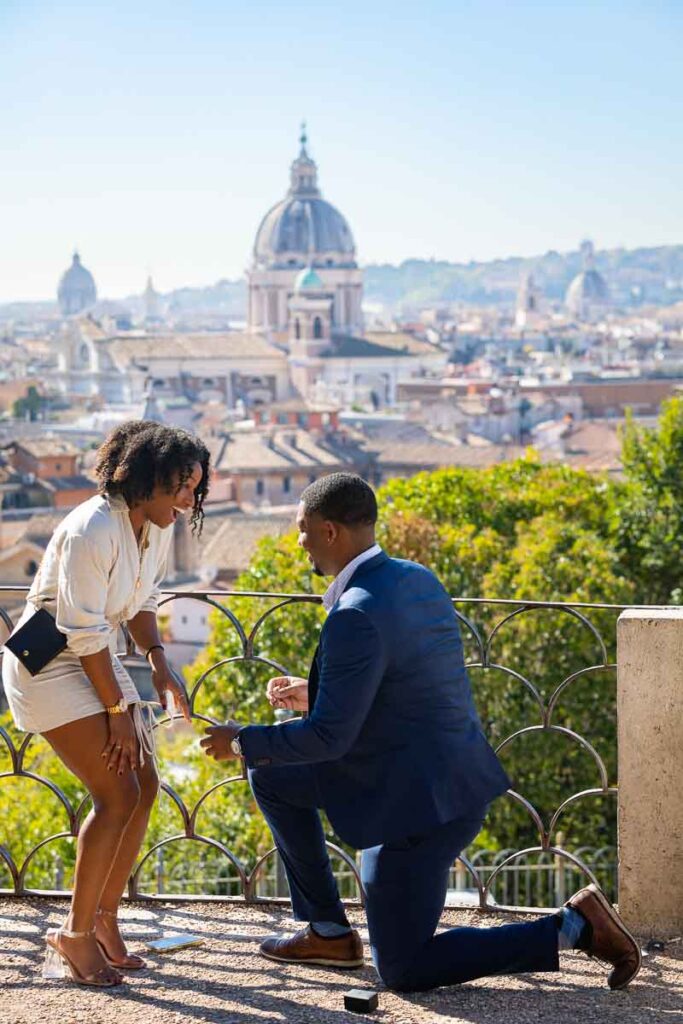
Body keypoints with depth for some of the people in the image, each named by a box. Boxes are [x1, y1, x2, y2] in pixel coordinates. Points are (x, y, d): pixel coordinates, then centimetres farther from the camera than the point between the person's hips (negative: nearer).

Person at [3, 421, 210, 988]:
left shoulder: (157, 527, 1)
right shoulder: (92, 530, -26)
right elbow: (83, 633, -23)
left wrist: (159, 662, 1)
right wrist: (118, 711, -17)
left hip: (96, 661, 9)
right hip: (47, 661, -9)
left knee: (144, 786, 3)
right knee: (118, 793, -15)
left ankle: (104, 919, 15)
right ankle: (76, 934, -3)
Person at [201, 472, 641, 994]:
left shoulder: (355, 617, -23)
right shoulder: (419, 581, 6)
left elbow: (329, 736, -23)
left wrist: (242, 741, -8)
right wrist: (313, 694, 23)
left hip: (416, 803, -10)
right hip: (440, 778, 10)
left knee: (403, 971, 4)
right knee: (272, 775, 17)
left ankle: (571, 926, -2)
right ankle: (329, 932, 23)